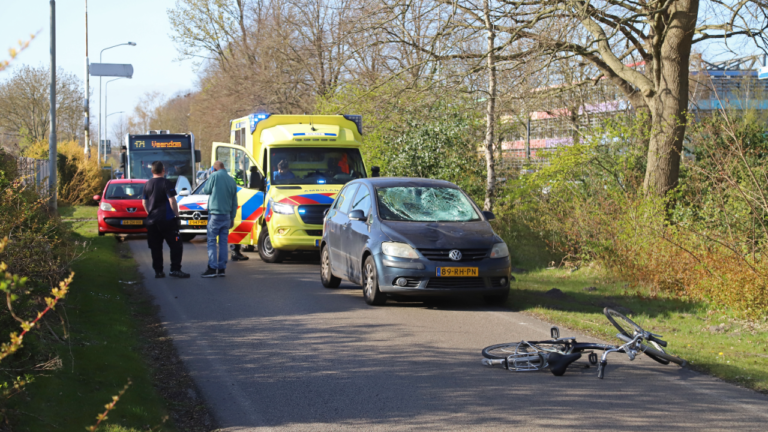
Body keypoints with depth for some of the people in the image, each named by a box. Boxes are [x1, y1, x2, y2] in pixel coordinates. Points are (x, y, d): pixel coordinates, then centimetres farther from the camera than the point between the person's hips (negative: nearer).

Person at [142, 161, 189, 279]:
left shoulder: (147, 184, 10)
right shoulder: (166, 183, -9)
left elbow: (144, 202, 17)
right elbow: (172, 201, -14)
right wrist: (176, 215, -6)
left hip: (152, 220, 6)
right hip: (167, 219, -6)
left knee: (155, 247, 9)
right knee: (176, 245, -1)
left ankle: (158, 271, 8)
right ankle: (175, 269, -8)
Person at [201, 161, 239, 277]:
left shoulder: (214, 176, -8)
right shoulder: (231, 180, 9)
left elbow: (205, 191, 1)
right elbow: (234, 202, 13)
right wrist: (232, 217, 20)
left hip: (215, 214, -5)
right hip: (226, 215, 5)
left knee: (212, 241, -4)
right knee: (223, 242, 8)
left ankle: (212, 268, -11)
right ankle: (222, 269, 8)